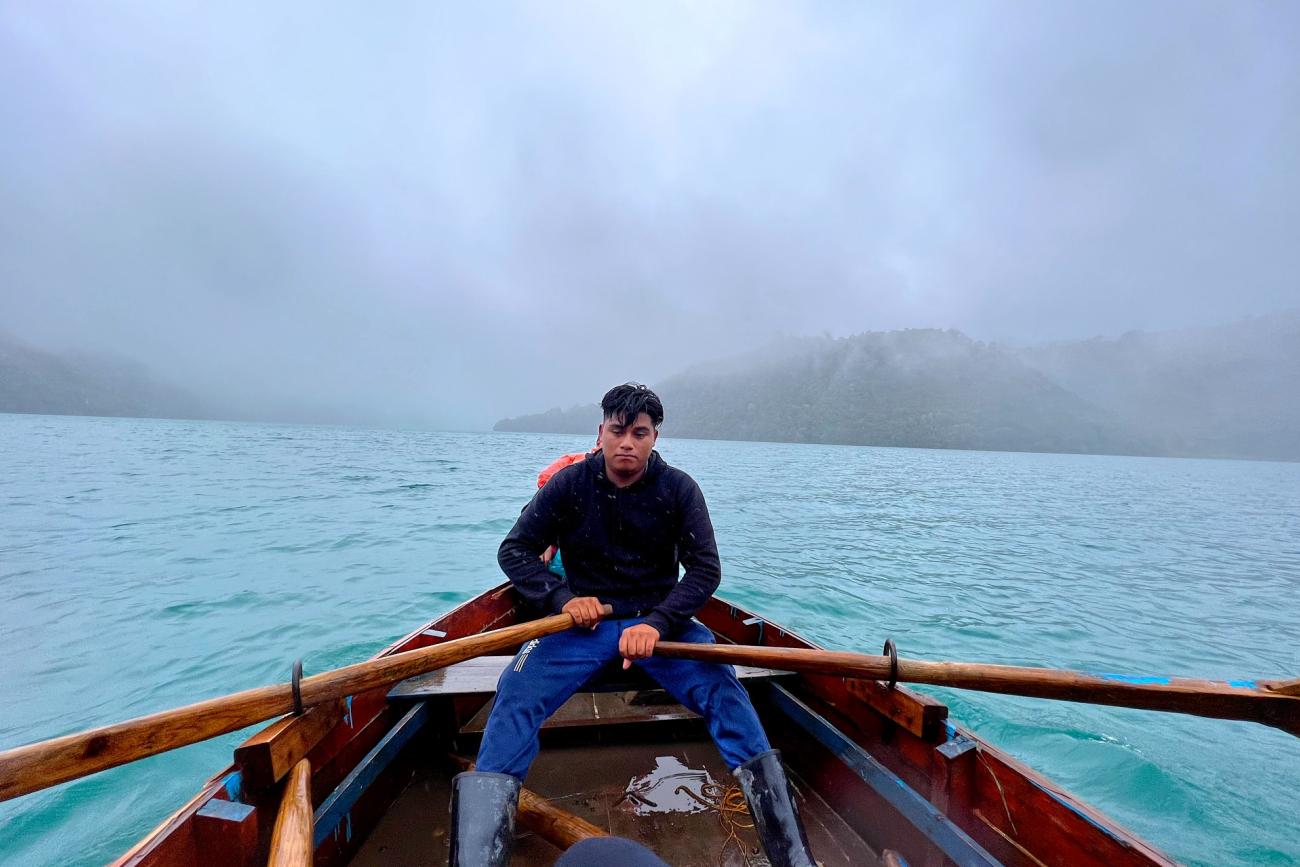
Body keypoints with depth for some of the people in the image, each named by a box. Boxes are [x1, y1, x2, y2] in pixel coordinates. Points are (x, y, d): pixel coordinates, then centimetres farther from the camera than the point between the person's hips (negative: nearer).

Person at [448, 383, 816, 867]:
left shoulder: (678, 489, -5)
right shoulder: (569, 484, -5)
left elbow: (706, 569, -7)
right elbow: (514, 550, 0)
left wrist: (657, 623, -23)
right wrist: (561, 599, -16)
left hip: (660, 620, 0)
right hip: (584, 621, 1)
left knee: (723, 689, -22)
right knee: (516, 694, -23)